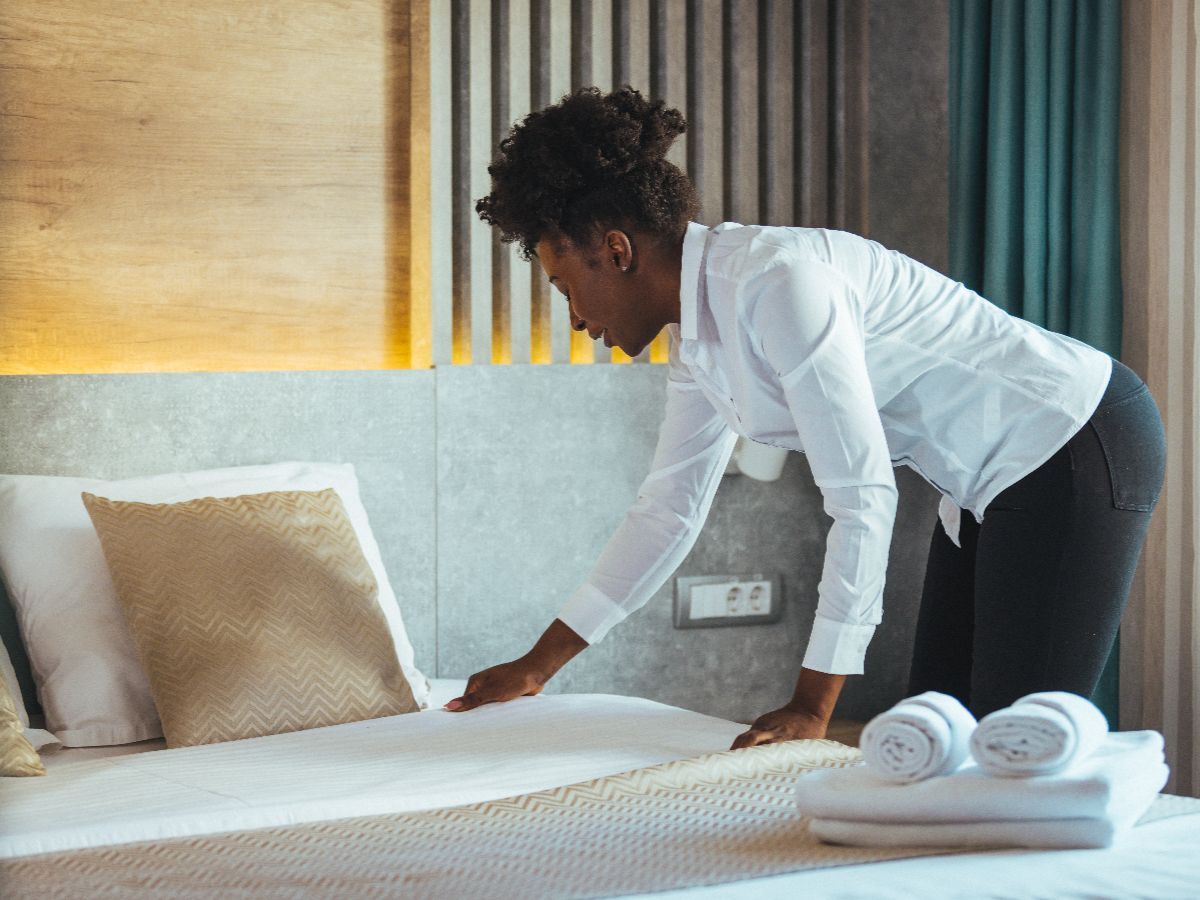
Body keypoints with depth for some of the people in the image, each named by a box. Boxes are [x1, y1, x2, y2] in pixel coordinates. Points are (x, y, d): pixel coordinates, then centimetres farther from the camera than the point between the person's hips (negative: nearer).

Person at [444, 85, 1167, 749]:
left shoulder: (777, 281, -25)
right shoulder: (699, 338, 5)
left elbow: (864, 498, -26)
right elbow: (669, 510, 14)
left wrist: (814, 705, -23)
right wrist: (538, 666, 16)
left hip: (1080, 448, -9)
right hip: (994, 479, 9)